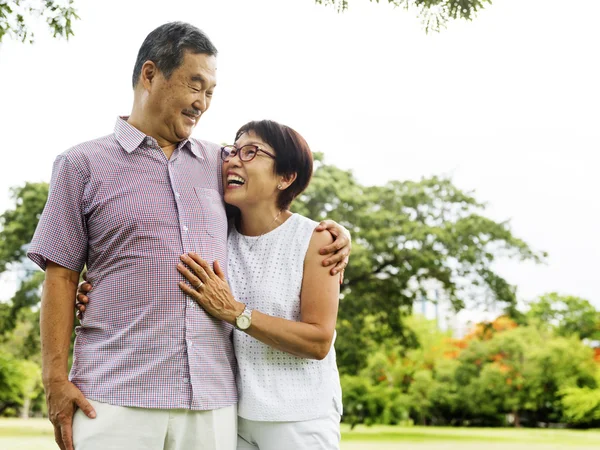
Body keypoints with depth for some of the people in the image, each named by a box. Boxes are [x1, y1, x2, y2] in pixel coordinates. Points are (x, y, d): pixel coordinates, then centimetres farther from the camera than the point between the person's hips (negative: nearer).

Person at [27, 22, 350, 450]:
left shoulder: (217, 163, 17)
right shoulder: (83, 164, 7)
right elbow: (61, 276, 4)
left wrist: (332, 232, 11)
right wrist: (56, 378, -4)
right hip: (115, 397, -3)